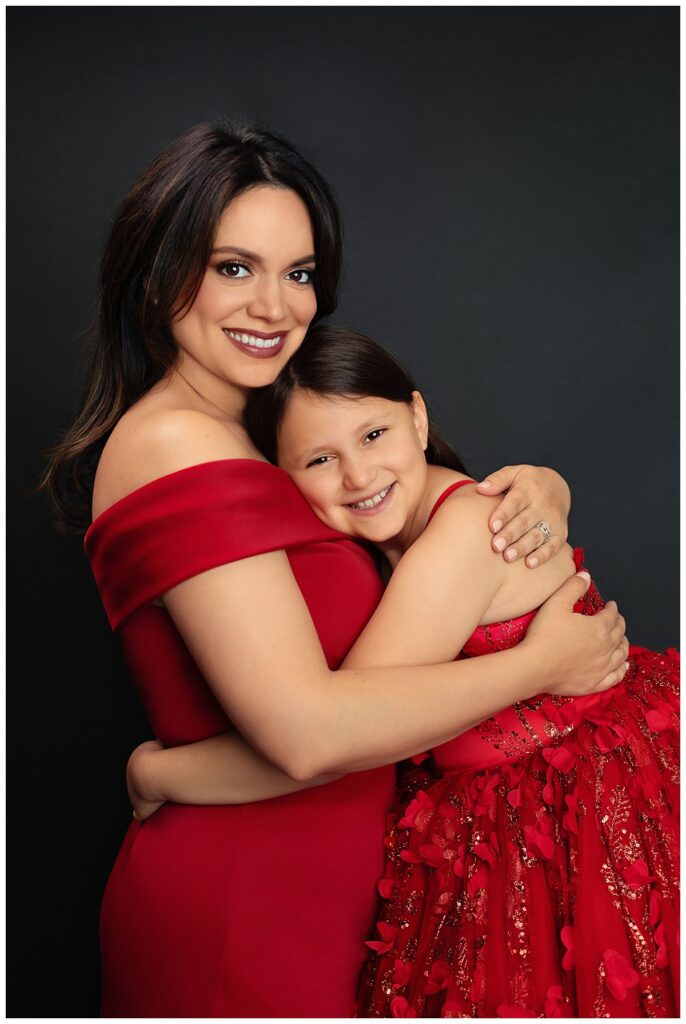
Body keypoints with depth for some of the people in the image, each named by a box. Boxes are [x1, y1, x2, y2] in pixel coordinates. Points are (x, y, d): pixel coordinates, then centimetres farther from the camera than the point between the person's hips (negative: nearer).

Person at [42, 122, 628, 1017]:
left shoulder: (266, 438, 7)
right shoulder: (174, 446, -21)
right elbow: (305, 731, -29)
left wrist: (535, 492, -9)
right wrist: (541, 662, -18)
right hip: (238, 919, -9)